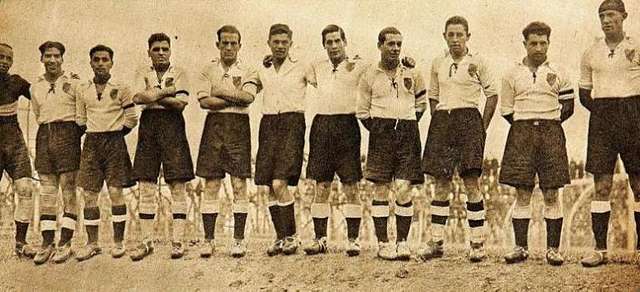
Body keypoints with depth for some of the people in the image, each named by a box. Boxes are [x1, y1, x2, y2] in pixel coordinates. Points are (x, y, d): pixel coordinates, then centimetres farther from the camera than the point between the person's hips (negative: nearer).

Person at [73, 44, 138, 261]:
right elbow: (80, 119, 17)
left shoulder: (121, 88, -1)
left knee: (115, 192, -4)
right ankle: (92, 243, 10)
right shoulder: (82, 90, 8)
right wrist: (96, 135, 11)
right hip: (91, 143, 3)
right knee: (89, 194, 2)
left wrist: (115, 135, 7)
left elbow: (132, 119, 3)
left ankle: (118, 242, 5)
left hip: (115, 143, -3)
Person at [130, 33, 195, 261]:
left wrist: (152, 95, -3)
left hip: (172, 125, -2)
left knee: (177, 186, -4)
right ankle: (146, 241, 7)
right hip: (148, 124, 2)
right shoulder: (142, 73, 15)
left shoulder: (179, 73, 9)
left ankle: (178, 241, 0)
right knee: (146, 186, 1)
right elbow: (138, 97, -5)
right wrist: (166, 91, -5)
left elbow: (180, 103, -7)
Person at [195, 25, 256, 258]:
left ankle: (239, 239, 5)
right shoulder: (208, 70, 11)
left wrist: (220, 92, -7)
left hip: (239, 127, -1)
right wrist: (235, 99, -4)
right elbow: (204, 101, -4)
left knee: (239, 184, -2)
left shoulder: (247, 71, 10)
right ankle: (208, 240, 7)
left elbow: (248, 97, -9)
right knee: (211, 184, 0)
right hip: (214, 125, 1)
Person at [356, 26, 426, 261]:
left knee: (404, 188, -5)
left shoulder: (412, 74, 8)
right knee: (381, 189, -1)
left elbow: (421, 103, 21)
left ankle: (402, 241, 5)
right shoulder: (370, 76, 5)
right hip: (381, 135, -1)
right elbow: (362, 111, 12)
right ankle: (383, 243, 6)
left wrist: (408, 126, 12)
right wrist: (377, 130, 3)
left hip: (407, 134, 1)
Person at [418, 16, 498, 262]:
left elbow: (492, 94, 6)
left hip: (468, 120, -3)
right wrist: (437, 121, 10)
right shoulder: (437, 63, 11)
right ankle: (436, 242, 9)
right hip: (442, 122, 3)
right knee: (441, 184, 4)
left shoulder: (477, 62, 2)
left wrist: (483, 127, 0)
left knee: (471, 183, -6)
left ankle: (478, 243, 1)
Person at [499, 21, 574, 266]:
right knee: (522, 192, -1)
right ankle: (520, 247, 5)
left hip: (551, 135, 0)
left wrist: (547, 123, 4)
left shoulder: (558, 74, 9)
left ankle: (553, 248, 5)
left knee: (551, 194, 0)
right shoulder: (512, 74, 9)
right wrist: (526, 125, 3)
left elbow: (568, 107, 10)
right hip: (521, 135, 0)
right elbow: (506, 110, 10)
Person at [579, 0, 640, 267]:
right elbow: (584, 92, 15)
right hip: (601, 118, 2)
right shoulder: (591, 53, 11)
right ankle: (600, 248, 1)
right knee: (601, 184, -1)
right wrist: (600, 110, 1)